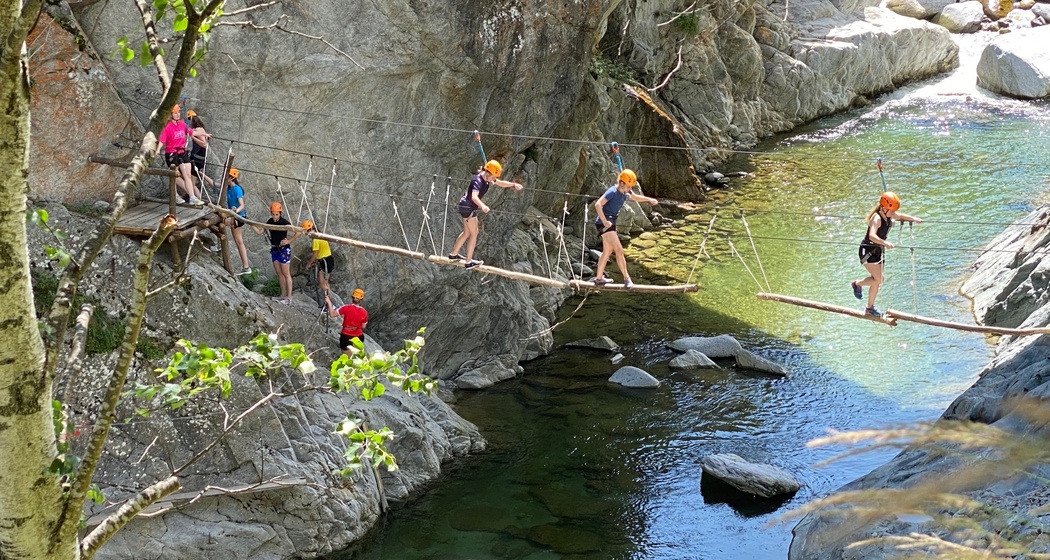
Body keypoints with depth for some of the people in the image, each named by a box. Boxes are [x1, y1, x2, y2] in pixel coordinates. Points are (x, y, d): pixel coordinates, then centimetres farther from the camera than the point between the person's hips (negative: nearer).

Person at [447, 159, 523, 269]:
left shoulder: (487, 179, -1)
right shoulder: (478, 181, -28)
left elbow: (501, 183, 10)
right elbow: (474, 197, -44)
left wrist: (514, 184, -7)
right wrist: (482, 206, -61)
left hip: (470, 207, 10)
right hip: (467, 207, -10)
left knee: (467, 232, 21)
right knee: (474, 233, -3)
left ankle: (453, 254, 34)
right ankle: (468, 262, 2)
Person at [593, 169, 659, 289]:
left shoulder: (626, 192, 4)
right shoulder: (612, 192, -22)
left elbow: (635, 197, 25)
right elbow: (598, 205, -30)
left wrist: (649, 199, 11)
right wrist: (604, 221, -30)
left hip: (611, 222, 10)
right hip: (604, 223, -10)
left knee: (607, 251, 18)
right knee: (619, 250, -11)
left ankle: (599, 278, 30)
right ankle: (626, 279, -6)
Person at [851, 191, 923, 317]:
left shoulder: (889, 215, -1)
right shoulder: (877, 218, -26)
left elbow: (901, 216, 21)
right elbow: (872, 236, -43)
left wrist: (914, 219, 5)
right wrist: (885, 243, -58)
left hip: (878, 251, 9)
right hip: (868, 250, -9)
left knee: (877, 280, 11)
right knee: (878, 280, -16)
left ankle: (870, 308, 23)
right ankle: (857, 284, 10)